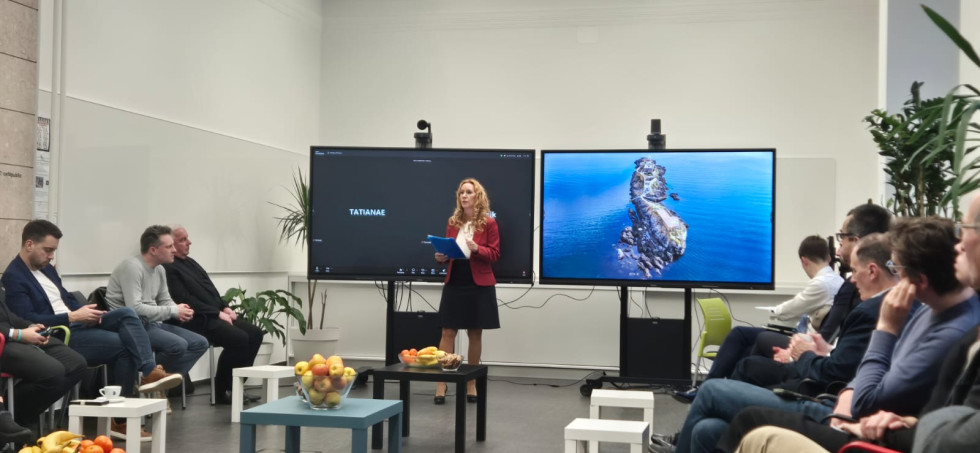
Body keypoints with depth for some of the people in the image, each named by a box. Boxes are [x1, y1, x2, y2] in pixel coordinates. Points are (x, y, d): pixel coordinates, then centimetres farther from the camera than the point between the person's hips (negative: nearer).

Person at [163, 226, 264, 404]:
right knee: (239, 338, -26)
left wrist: (225, 308, 7)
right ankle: (221, 391, -10)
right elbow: (186, 300, -17)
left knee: (255, 334, -2)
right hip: (199, 321, -10)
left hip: (216, 315, 10)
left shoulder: (190, 262, 22)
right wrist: (217, 313, -15)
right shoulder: (169, 268, -10)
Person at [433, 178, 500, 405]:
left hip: (479, 285, -3)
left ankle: (471, 383, 16)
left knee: (475, 334, 6)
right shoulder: (453, 222, 8)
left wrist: (477, 249, -22)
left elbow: (495, 254, -5)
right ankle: (441, 384, 0)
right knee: (448, 332, -1)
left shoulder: (489, 223, -3)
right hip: (454, 284, 3)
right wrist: (441, 257, -7)